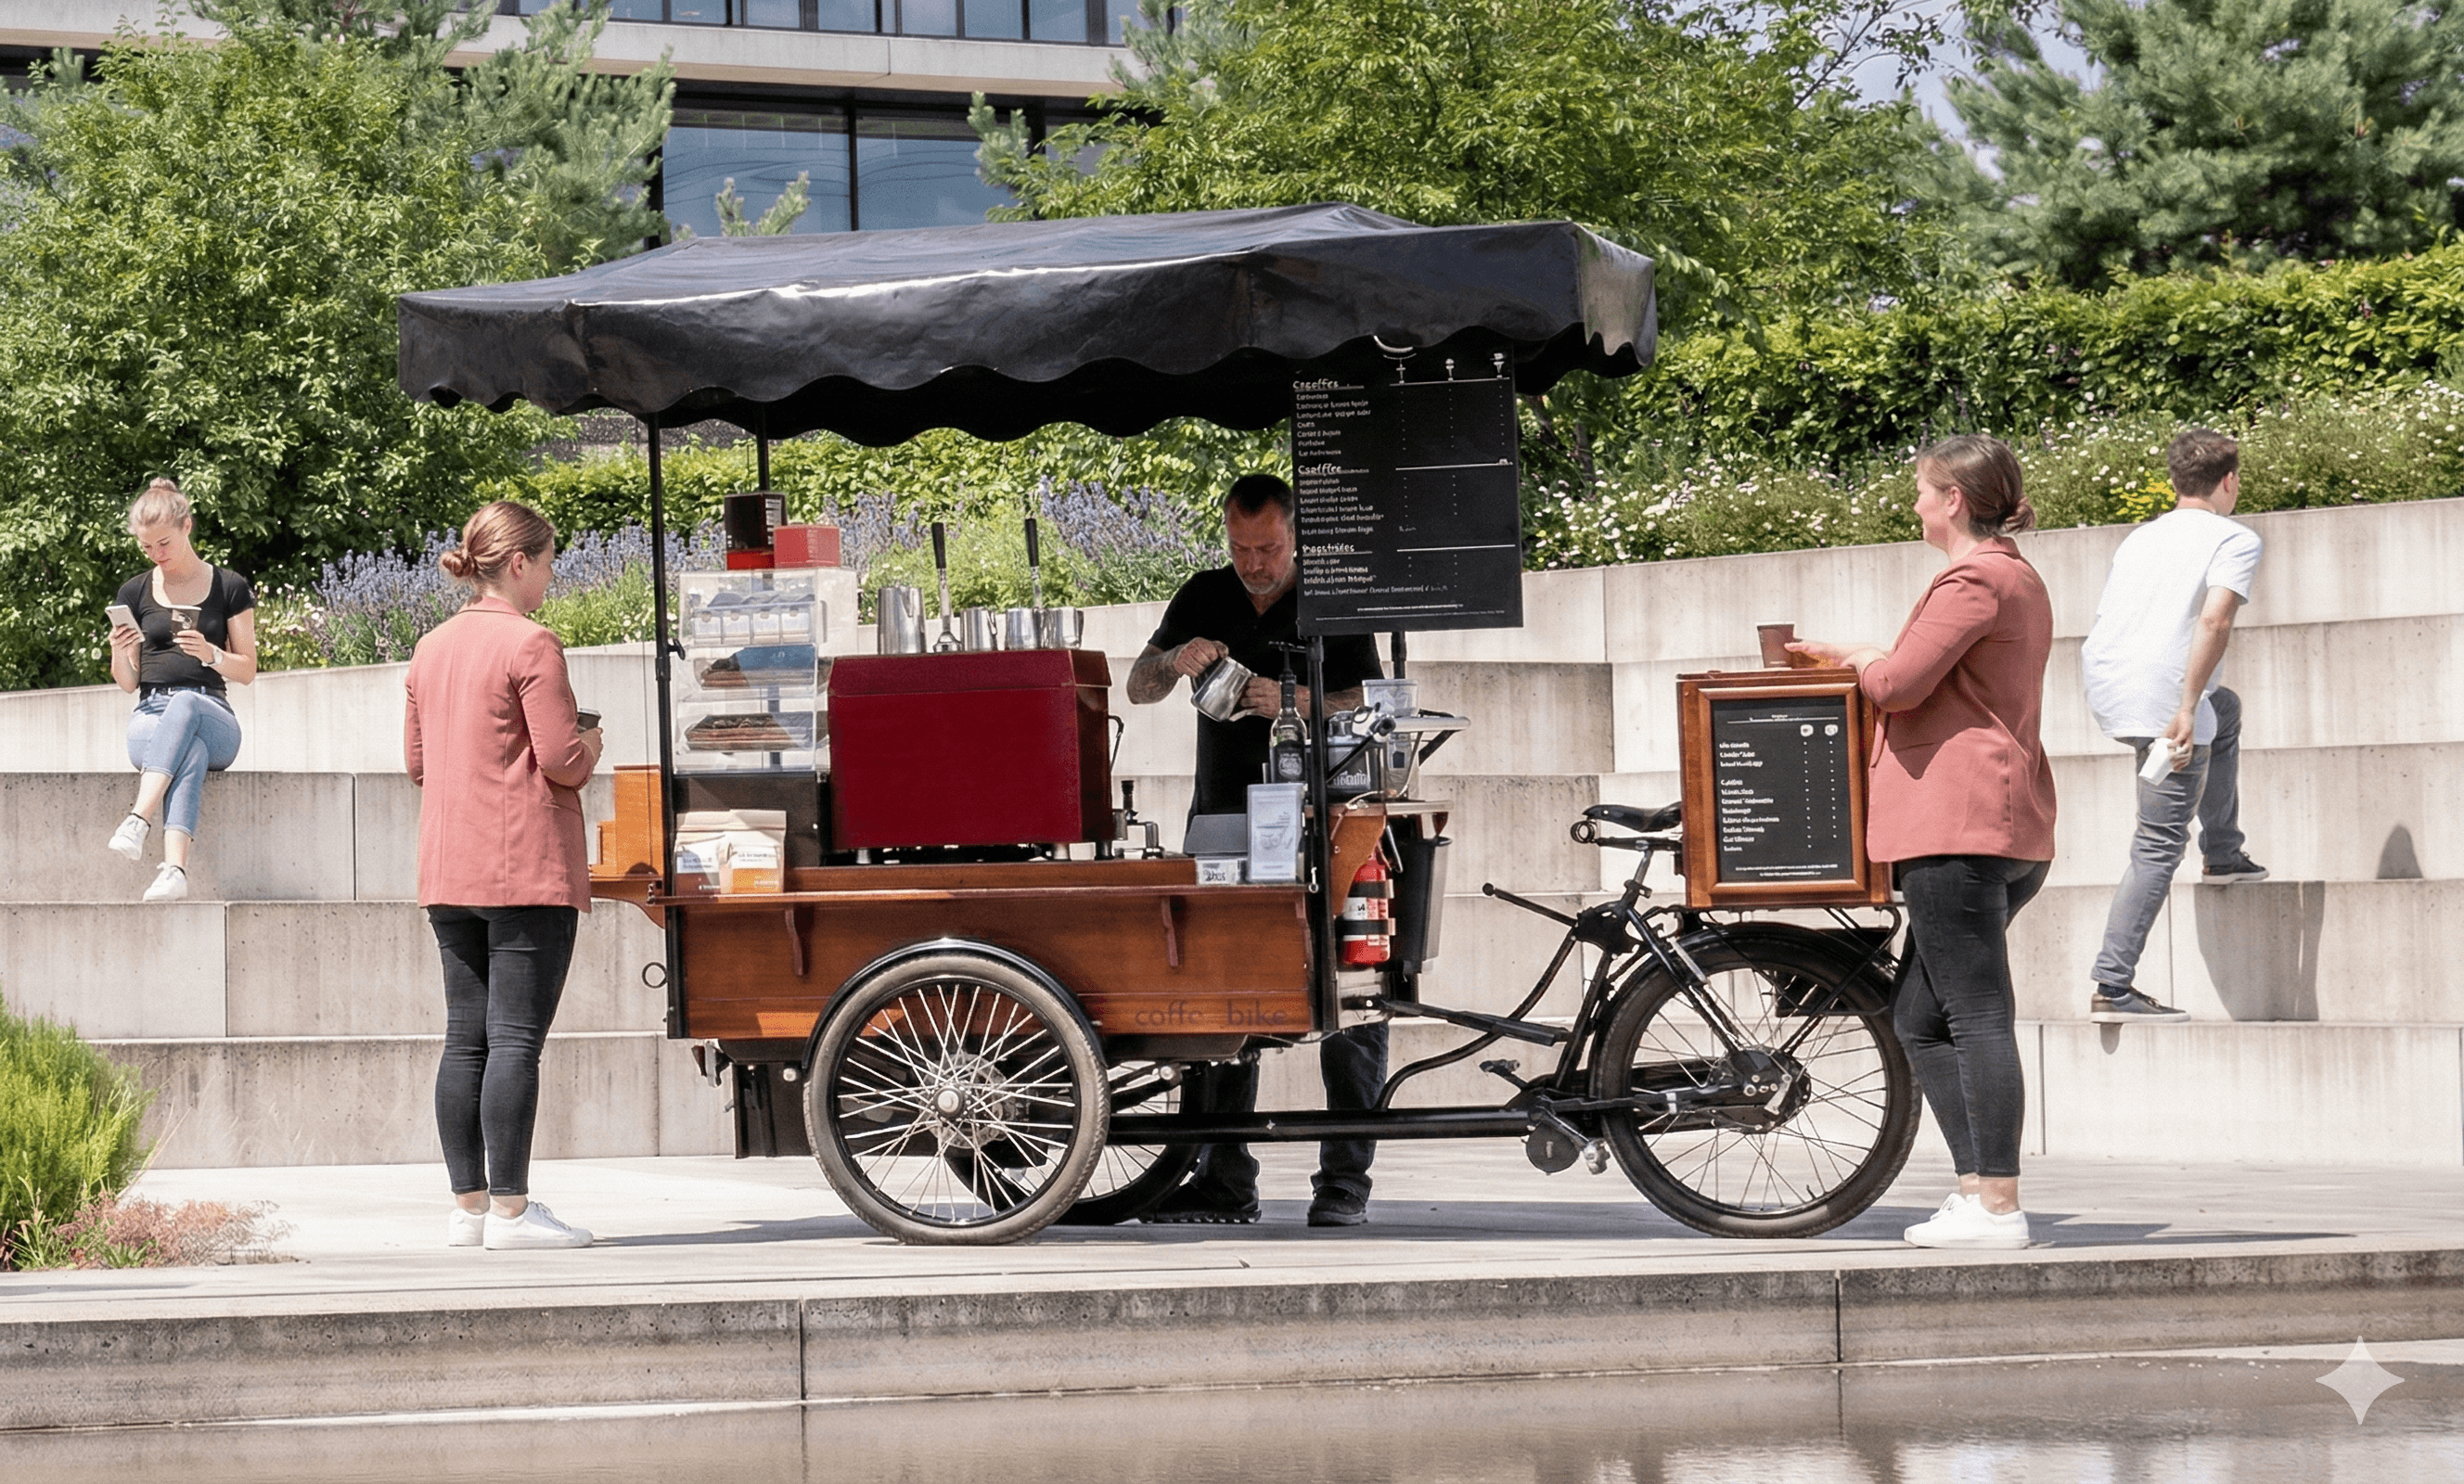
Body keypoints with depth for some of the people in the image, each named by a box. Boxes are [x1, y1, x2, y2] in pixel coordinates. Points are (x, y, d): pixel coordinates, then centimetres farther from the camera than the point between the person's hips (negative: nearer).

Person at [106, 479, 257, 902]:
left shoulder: (229, 588, 9)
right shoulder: (135, 592, 14)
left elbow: (247, 670, 8)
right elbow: (127, 683, 15)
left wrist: (211, 654, -13)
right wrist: (119, 653, -8)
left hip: (213, 719, 0)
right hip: (151, 716, 1)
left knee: (184, 706, -40)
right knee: (190, 752, -38)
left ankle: (139, 819, -55)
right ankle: (175, 866, -59)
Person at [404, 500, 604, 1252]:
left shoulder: (430, 650, 12)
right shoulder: (529, 645, -11)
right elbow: (563, 761, -15)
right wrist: (590, 745, 6)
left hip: (449, 875, 8)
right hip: (527, 870, -8)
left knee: (466, 1039, 9)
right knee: (516, 1039, -6)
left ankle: (468, 1203, 11)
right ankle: (510, 1209, -7)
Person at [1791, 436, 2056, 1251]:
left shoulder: (1973, 580, -10)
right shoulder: (2020, 579, 22)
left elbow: (1900, 684, -16)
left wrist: (1862, 661, 4)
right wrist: (1864, 660, 24)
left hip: (1959, 820, -11)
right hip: (2011, 829, 11)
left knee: (1976, 1016, -10)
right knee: (1920, 1016, 13)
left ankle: (1996, 1206, -11)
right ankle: (1977, 1183, 10)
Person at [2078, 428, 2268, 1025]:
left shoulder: (2141, 538, 22)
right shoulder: (2235, 539, 1)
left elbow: (2101, 625, 23)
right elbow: (2214, 620, -17)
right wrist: (2187, 708, -22)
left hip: (2104, 688, 8)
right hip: (2164, 696, -8)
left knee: (2226, 708, 36)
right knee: (2159, 846, -3)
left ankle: (2223, 855, 40)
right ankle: (2112, 989, -10)